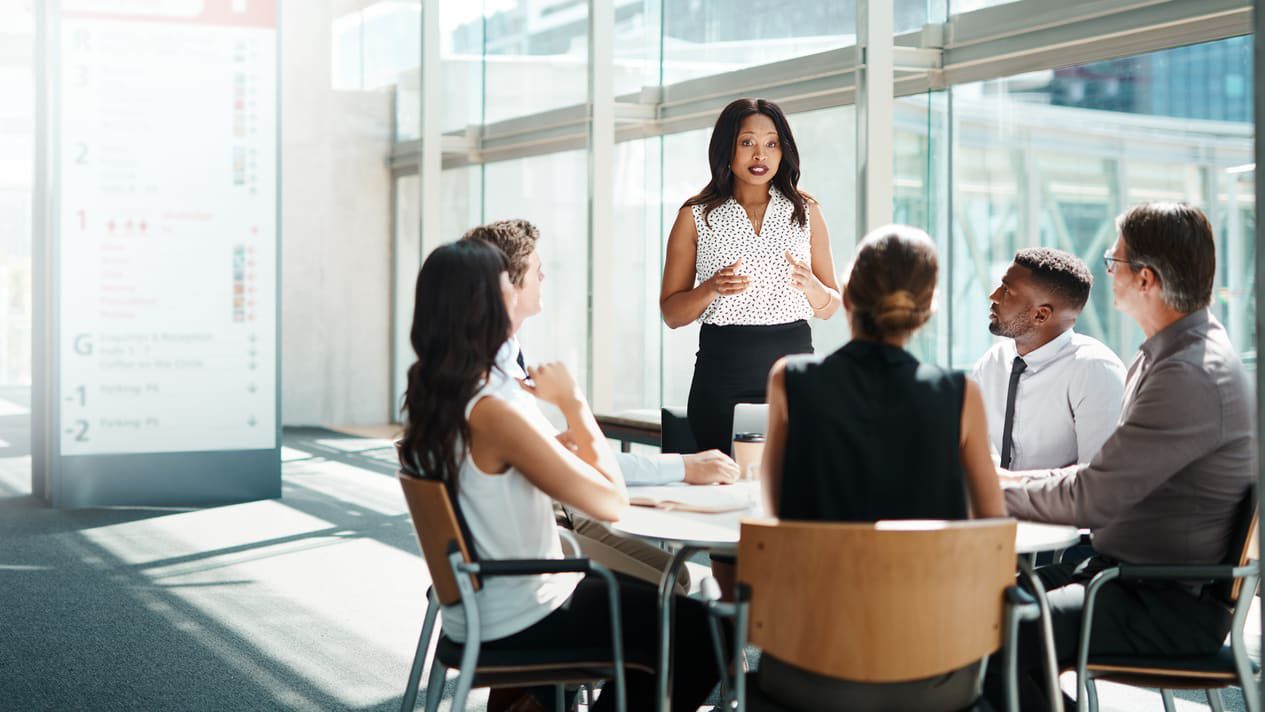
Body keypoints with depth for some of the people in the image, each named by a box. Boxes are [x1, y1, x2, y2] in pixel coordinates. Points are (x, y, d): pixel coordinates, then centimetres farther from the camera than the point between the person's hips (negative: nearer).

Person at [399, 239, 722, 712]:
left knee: (645, 596, 26)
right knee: (706, 632, 3)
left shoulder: (426, 402, 1)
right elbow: (611, 502, -23)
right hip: (520, 624, -9)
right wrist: (572, 402, -14)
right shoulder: (494, 413, -27)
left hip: (474, 610, 9)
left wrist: (563, 442, 1)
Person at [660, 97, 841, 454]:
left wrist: (810, 285, -10)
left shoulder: (806, 212, 9)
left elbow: (829, 308, 11)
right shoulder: (696, 216, 4)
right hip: (722, 374, -1)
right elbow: (671, 313, 4)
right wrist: (712, 288, -15)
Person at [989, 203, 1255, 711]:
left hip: (1172, 609, -10)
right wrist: (1020, 480, 10)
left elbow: (1090, 499, -20)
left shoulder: (1191, 377, -22)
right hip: (1128, 571, 10)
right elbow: (1113, 475, 20)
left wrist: (997, 491, -6)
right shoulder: (1169, 353, 12)